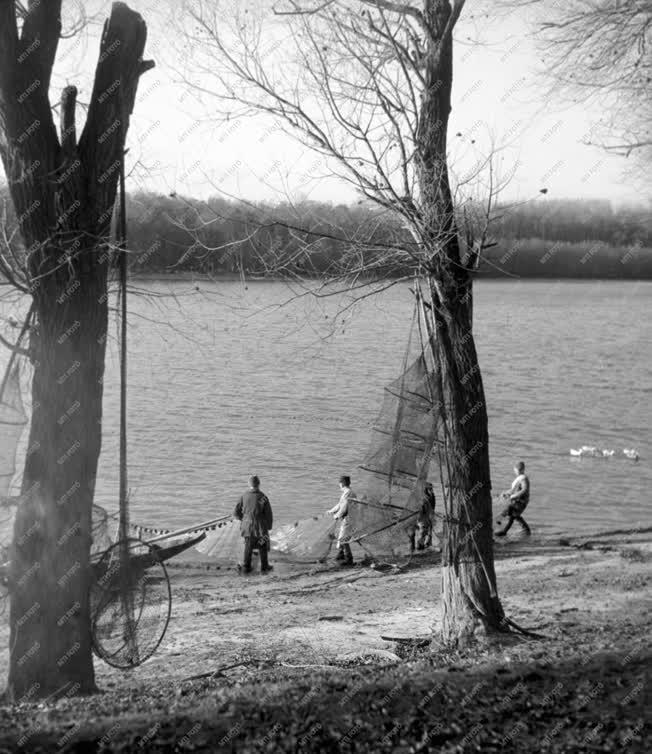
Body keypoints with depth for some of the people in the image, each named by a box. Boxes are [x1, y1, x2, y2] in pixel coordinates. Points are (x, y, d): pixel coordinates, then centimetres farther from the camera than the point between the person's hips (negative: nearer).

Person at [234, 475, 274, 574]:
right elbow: (268, 514, -11)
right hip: (260, 527, -2)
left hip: (247, 526, 3)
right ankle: (264, 567, 26)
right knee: (263, 547, 17)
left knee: (248, 547, 20)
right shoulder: (263, 497, -16)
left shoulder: (244, 496, -8)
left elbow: (236, 513, -2)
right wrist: (269, 527, 5)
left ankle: (246, 567, 23)